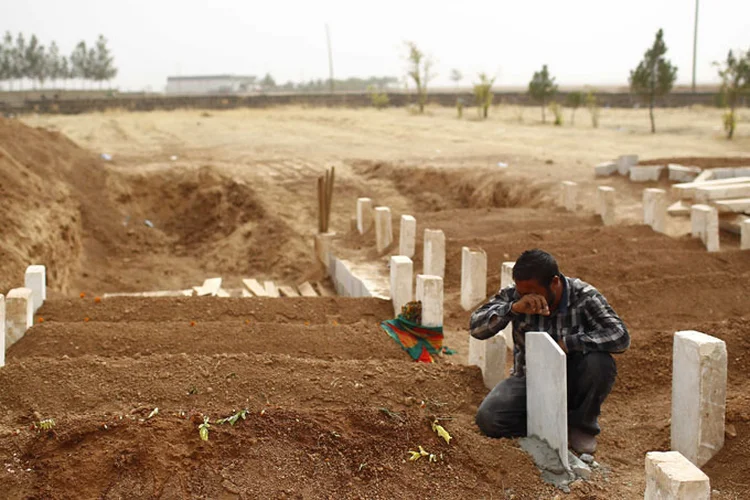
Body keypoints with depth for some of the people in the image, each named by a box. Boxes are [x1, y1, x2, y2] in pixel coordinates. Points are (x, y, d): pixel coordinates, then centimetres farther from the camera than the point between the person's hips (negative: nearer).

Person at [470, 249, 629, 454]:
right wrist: (513, 308, -35)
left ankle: (582, 425, -5)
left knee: (599, 363, -33)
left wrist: (567, 343, -33)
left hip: (571, 382, -1)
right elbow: (476, 328, -19)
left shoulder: (584, 297, -17)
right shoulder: (514, 295, -12)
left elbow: (620, 337, -26)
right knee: (488, 418, -24)